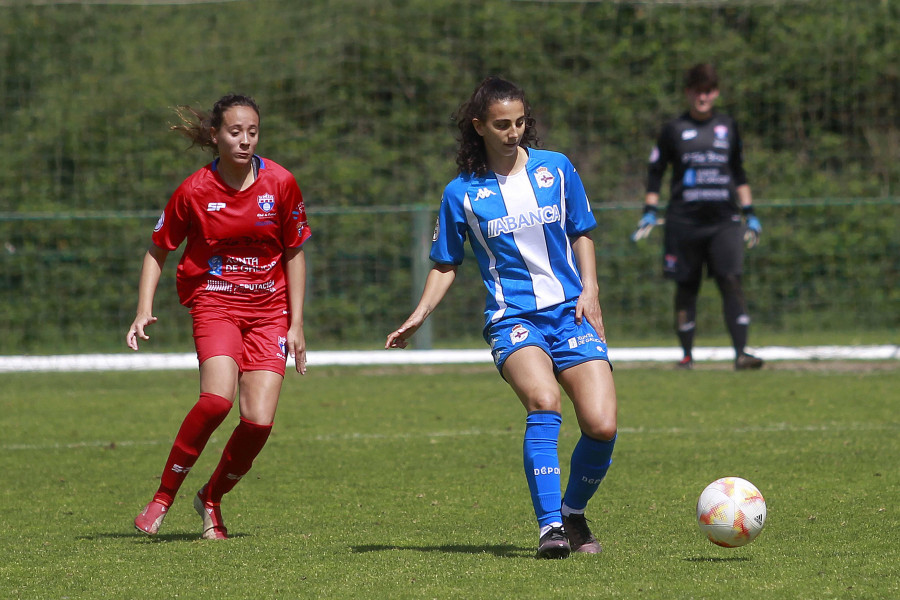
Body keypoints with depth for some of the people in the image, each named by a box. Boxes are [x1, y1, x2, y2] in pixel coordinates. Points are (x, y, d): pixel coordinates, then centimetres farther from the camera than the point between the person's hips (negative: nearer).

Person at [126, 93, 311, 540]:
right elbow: (157, 251, 5)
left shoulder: (280, 184, -3)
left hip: (269, 309, 2)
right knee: (217, 398, -27)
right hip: (214, 302, -2)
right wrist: (144, 310, -8)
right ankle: (163, 497, -12)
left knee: (259, 420, -12)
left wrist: (296, 324, 4)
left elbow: (294, 254, 7)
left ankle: (212, 497, 15)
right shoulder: (194, 191, -7)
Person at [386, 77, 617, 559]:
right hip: (512, 319, -2)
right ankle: (550, 526, -32)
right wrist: (418, 316, -1)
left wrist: (590, 289, 4)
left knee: (602, 426, -12)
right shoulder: (462, 193, 3)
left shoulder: (555, 169, 6)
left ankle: (573, 514, 15)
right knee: (543, 402, -32)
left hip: (570, 312, 2)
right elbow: (445, 265, 12)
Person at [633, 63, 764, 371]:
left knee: (731, 281, -12)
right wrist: (650, 212, 0)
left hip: (723, 221, 1)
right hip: (684, 221, -1)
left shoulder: (728, 128, 13)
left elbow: (739, 174, 22)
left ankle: (741, 353, -17)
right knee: (686, 287, 3)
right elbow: (655, 172, 9)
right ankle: (687, 355, 12)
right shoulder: (674, 129, 6)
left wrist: (749, 213, 18)